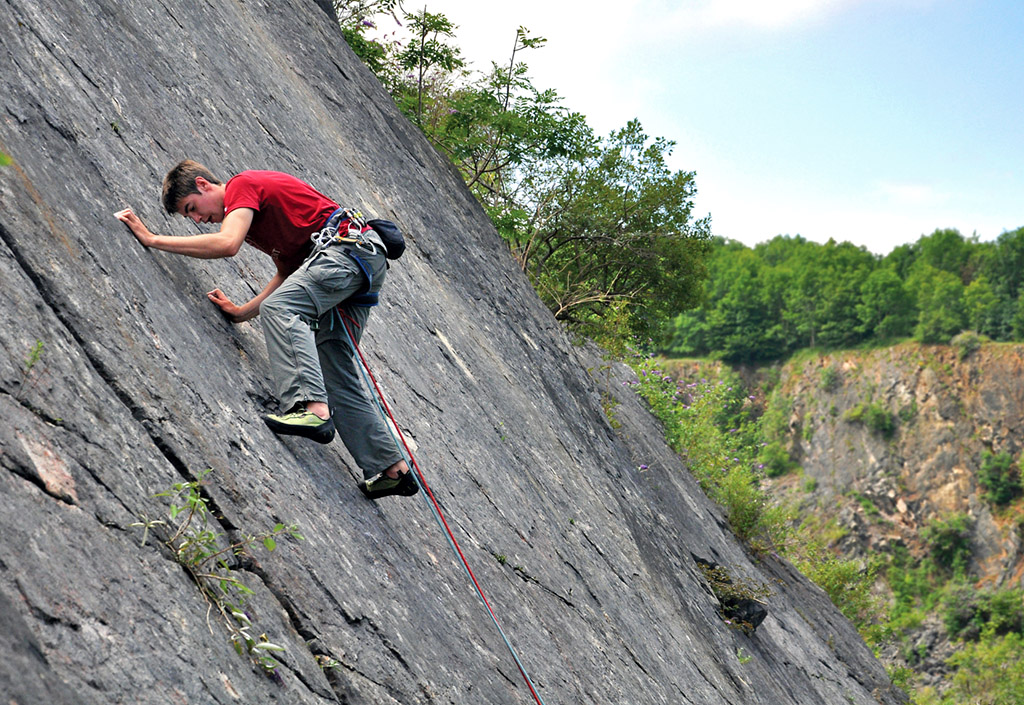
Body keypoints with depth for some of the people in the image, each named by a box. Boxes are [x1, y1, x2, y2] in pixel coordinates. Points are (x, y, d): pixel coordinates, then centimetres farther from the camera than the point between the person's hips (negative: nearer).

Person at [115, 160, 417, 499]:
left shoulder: (242, 184, -3)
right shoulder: (253, 207, 25)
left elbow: (227, 244, -21)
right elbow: (289, 273, 26)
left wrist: (153, 239, -13)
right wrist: (242, 311, 17)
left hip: (351, 245, -10)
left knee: (279, 308, -27)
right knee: (334, 370, 5)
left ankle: (312, 407, -42)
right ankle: (391, 469, 4)